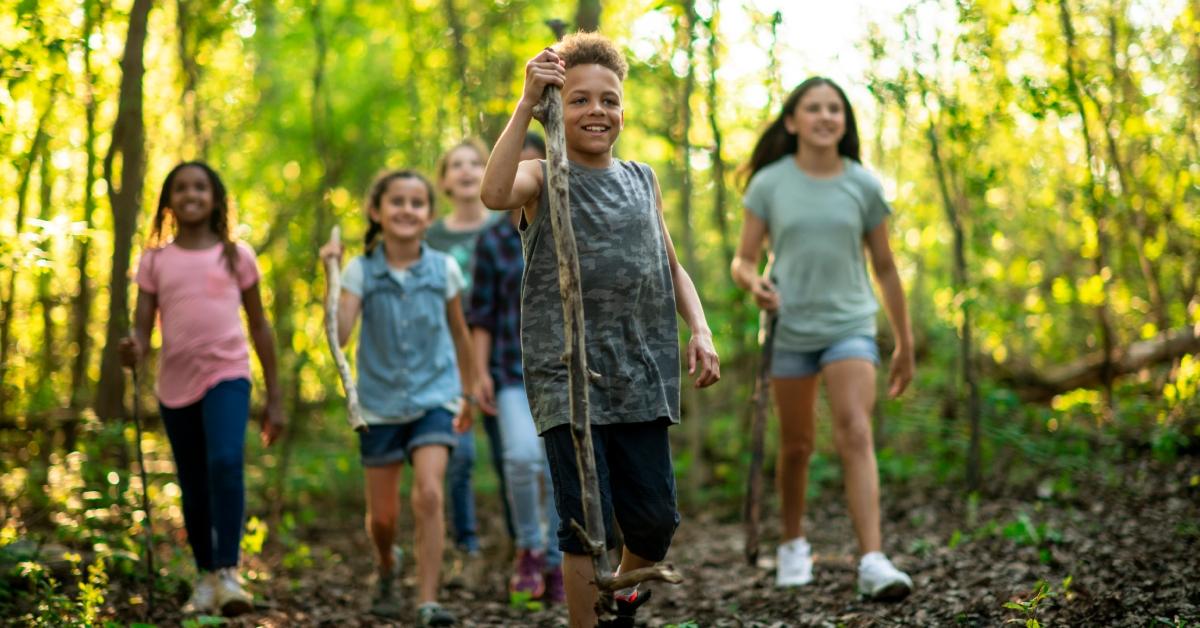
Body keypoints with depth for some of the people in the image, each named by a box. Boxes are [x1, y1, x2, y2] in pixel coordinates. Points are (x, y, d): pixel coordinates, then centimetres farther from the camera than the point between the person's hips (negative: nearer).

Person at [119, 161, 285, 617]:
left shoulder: (235, 255, 6)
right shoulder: (155, 260, 8)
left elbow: (259, 326, 10)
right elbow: (142, 328, 2)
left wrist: (275, 397, 8)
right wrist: (134, 351, -23)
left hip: (228, 375, -2)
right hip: (176, 383, 2)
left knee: (226, 463, -25)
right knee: (194, 487, 9)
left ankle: (228, 571, -22)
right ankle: (205, 578, 22)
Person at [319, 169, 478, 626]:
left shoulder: (444, 269, -4)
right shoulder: (361, 271, -7)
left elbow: (459, 332, 10)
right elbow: (338, 336, -18)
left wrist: (468, 392, 17)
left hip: (434, 398, -1)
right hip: (380, 403, 1)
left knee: (429, 494, -20)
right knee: (382, 514, 10)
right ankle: (387, 573, 42)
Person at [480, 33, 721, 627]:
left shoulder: (643, 179, 14)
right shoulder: (543, 178, 0)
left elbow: (671, 266, 21)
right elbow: (494, 193, -24)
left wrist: (699, 330, 5)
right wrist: (527, 104, -27)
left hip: (642, 377, 4)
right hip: (567, 378, -4)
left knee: (655, 520, 9)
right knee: (586, 525, -5)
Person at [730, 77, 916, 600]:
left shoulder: (863, 186, 1)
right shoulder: (770, 184, -1)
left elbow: (884, 268, 8)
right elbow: (743, 261, 1)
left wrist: (904, 344, 11)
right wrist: (754, 283, -23)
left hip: (850, 326, 0)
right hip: (789, 327, 1)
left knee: (855, 435, -17)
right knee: (797, 444, 11)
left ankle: (872, 562, -25)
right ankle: (793, 545, 34)